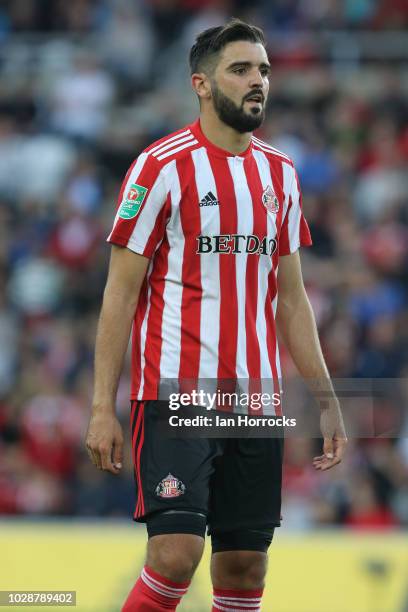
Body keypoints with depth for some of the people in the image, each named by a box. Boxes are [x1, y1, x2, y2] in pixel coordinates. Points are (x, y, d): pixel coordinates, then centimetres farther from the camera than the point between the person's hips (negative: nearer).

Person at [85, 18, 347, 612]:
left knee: (246, 564, 5)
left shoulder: (280, 174, 12)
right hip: (174, 393, -6)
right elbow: (120, 293, -5)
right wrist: (103, 408, -10)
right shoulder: (161, 166, -5)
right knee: (176, 556, -15)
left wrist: (326, 399, 11)